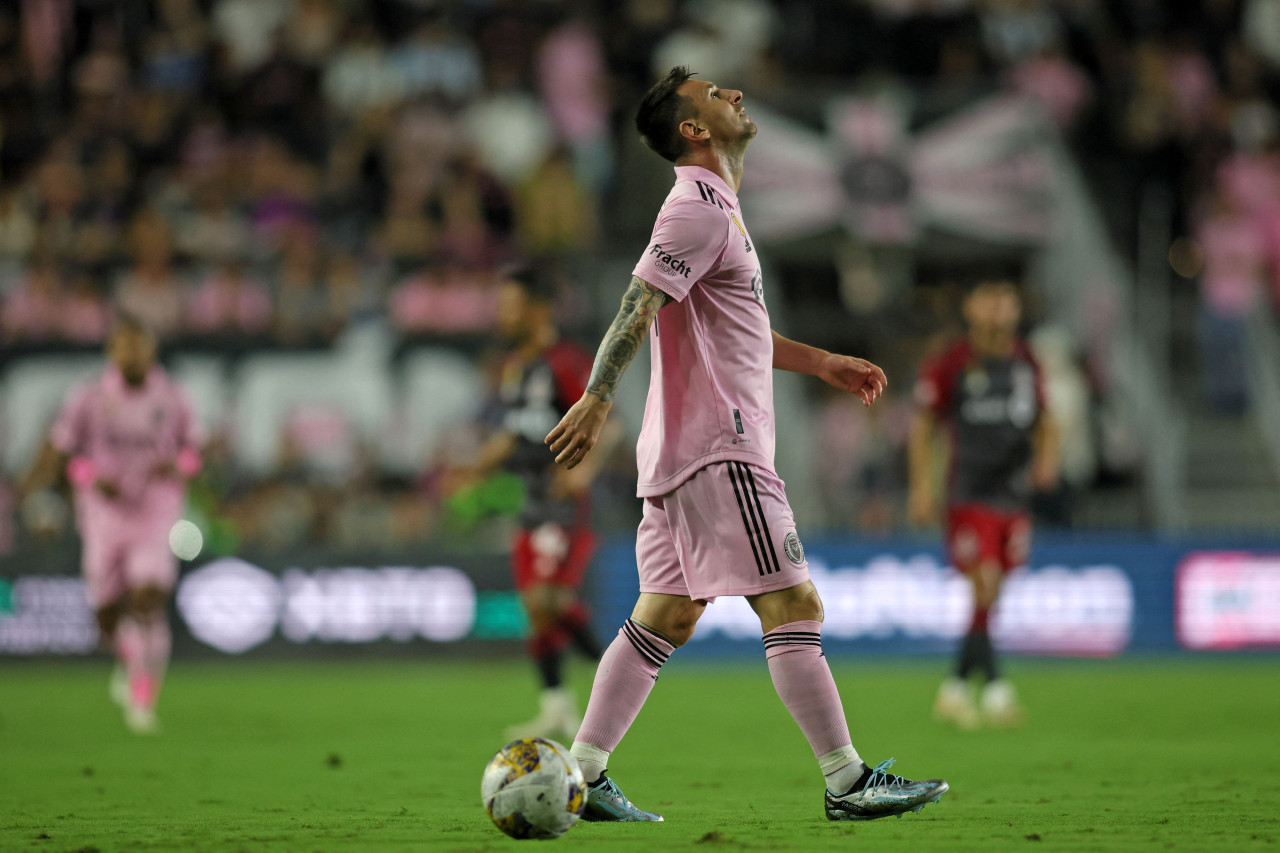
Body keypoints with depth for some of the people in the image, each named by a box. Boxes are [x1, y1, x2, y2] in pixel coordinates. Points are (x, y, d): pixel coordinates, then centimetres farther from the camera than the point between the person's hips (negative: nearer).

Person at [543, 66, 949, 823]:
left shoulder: (716, 208, 20)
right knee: (793, 605, -7)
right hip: (720, 448, -10)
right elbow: (639, 305, -21)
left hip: (686, 450, 10)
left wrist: (821, 362, 32)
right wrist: (597, 400, -30)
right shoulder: (701, 207, -11)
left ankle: (581, 777, 9)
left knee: (664, 617, 9)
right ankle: (849, 783, -5)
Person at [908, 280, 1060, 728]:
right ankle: (993, 687, -15)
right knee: (984, 587, -17)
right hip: (970, 495, -5)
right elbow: (923, 425, 1)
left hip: (1015, 496, 5)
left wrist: (1046, 458, 2)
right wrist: (922, 487, -4)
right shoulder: (950, 366, -4)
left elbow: (1044, 421, 21)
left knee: (990, 597, 6)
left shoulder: (1025, 363, 10)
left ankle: (956, 687, 18)